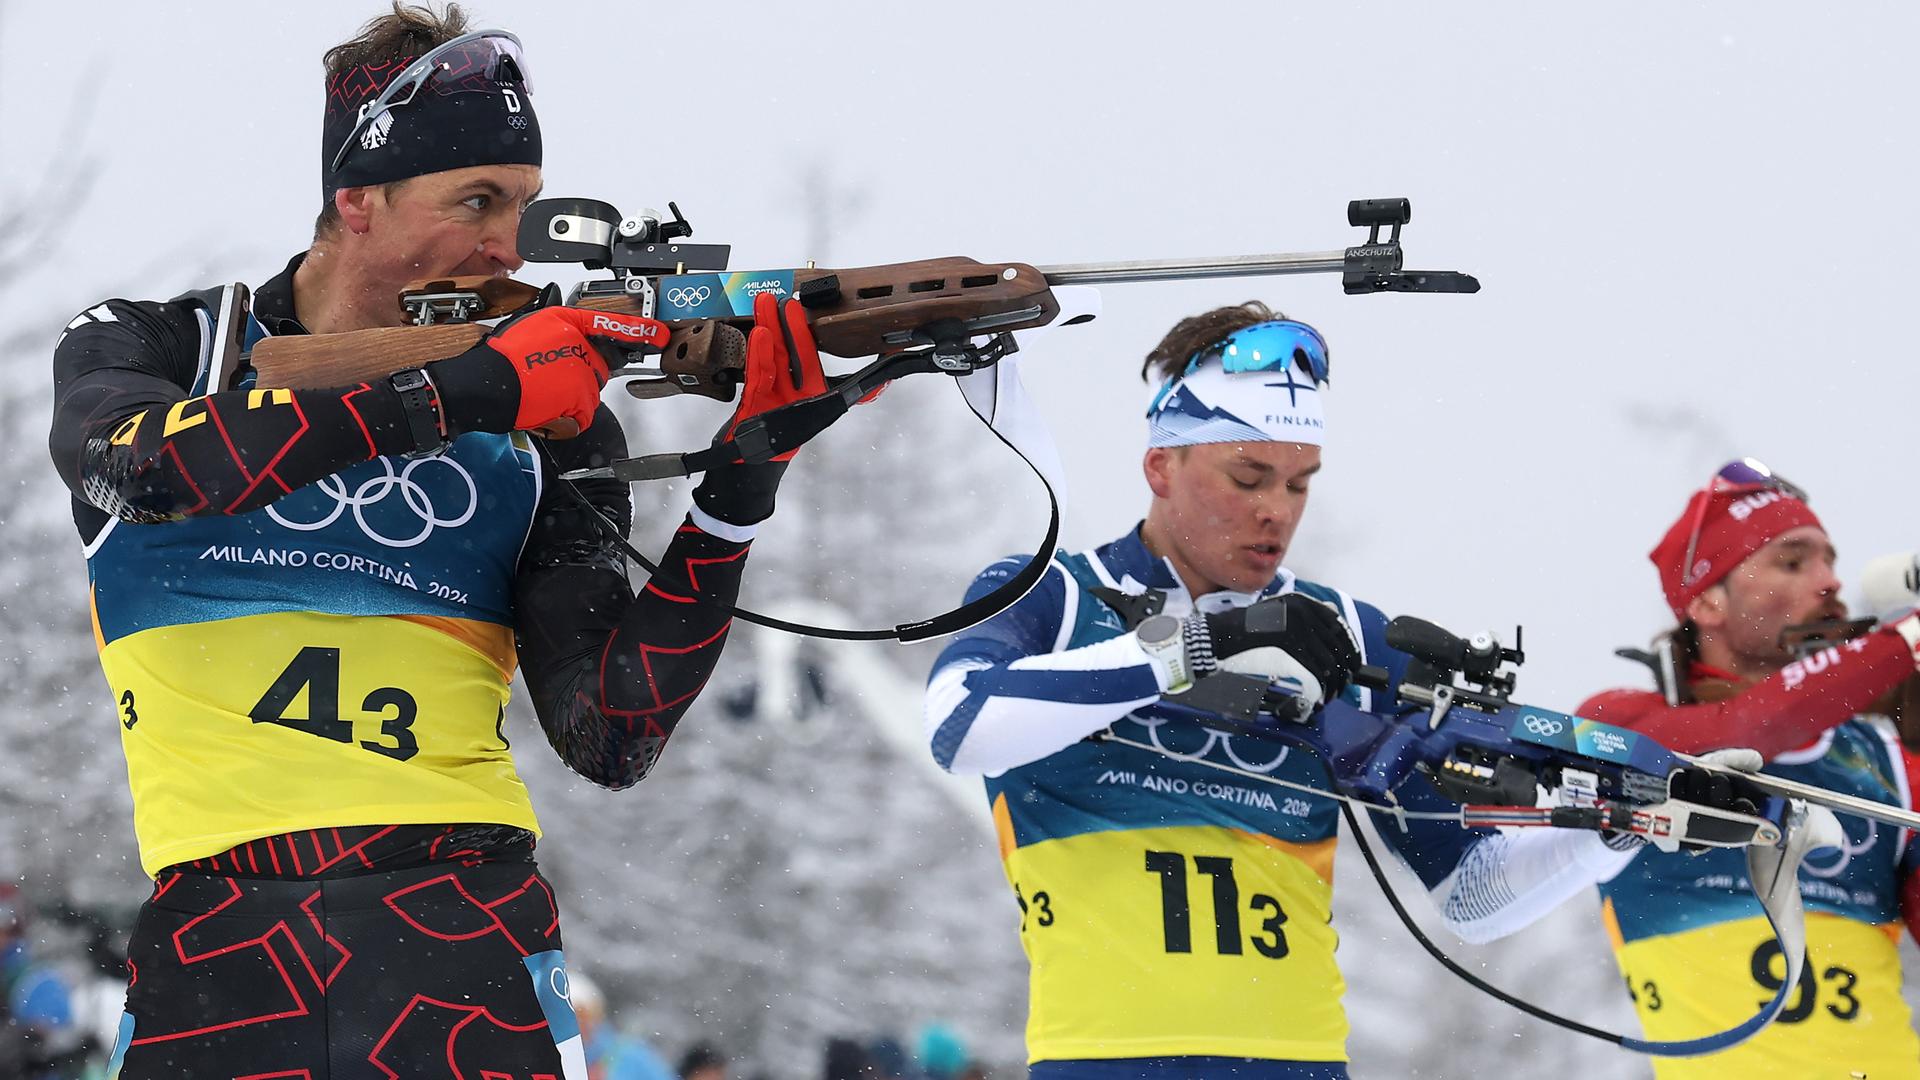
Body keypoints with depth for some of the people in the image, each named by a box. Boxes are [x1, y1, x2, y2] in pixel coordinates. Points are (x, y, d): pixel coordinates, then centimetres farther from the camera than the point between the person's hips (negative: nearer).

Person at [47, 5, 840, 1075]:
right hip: (215, 946, -1)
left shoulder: (550, 422, 10)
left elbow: (609, 738, 2)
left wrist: (738, 495, -9)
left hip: (471, 932, 1)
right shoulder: (153, 348, 9)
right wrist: (456, 393, -18)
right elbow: (142, 463, -16)